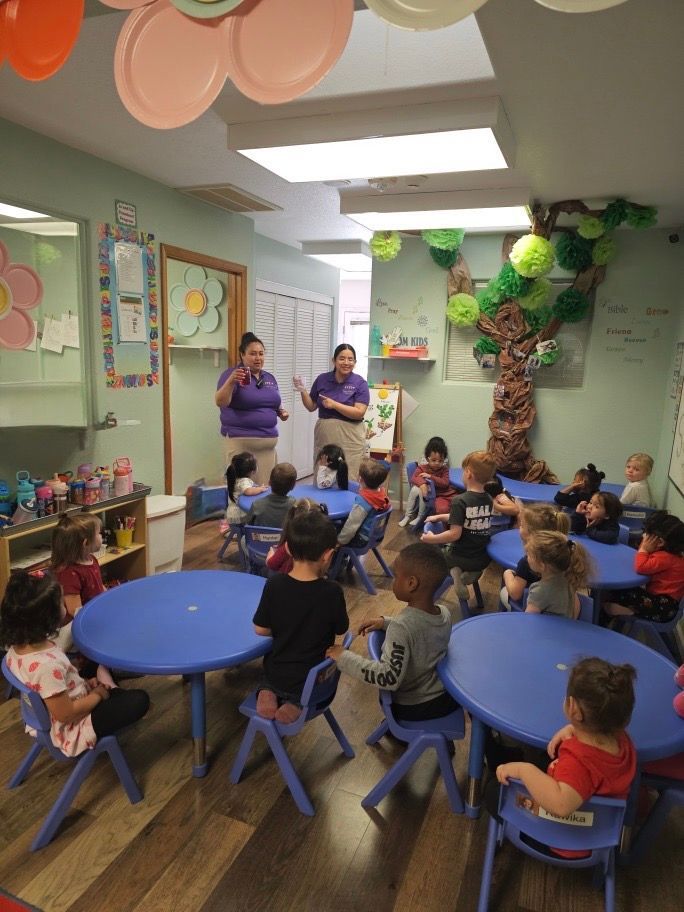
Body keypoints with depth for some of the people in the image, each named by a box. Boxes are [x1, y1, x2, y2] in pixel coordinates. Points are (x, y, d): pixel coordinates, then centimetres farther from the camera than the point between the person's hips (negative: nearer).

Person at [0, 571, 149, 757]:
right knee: (140, 700, -4)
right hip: (70, 730, -8)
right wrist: (97, 695, -11)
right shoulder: (47, 665, -37)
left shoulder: (17, 645, -10)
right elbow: (65, 714, -26)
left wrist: (84, 683, 0)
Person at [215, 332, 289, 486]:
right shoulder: (232, 374, -5)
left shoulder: (270, 378, 14)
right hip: (240, 441, -6)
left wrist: (281, 411, 3)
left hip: (268, 442, 6)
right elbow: (220, 402, -17)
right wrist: (231, 381, -33)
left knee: (265, 487, 8)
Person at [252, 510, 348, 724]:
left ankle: (269, 692, 5)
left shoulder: (274, 584, -16)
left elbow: (261, 630, -6)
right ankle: (298, 703, 4)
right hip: (314, 681, -3)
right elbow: (341, 630, -6)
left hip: (275, 674, 3)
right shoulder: (332, 591, -23)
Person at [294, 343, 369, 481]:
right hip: (323, 437, 4)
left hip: (349, 439, -3)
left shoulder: (360, 383, -6)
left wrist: (334, 404, -18)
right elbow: (311, 407, 12)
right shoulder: (322, 379, 4)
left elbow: (359, 413, -14)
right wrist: (303, 391, -4)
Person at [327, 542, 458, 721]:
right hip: (447, 698, 4)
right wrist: (386, 622, 1)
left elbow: (389, 678, -35)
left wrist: (344, 658, -28)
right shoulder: (445, 613, -11)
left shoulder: (401, 626, -32)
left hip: (410, 708, -4)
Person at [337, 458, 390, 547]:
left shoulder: (362, 500, -33)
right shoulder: (382, 492, -15)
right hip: (375, 535, 8)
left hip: (362, 539, -8)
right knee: (340, 522, 27)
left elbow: (351, 526, -25)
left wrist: (340, 540, -14)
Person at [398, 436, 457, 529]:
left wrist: (430, 477, -26)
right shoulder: (422, 467, -3)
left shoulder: (444, 469, -5)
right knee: (415, 489, -29)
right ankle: (408, 515, -15)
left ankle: (420, 517, -5)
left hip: (442, 495, -1)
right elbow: (413, 478, -15)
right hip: (428, 493, 1)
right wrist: (422, 483, -36)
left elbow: (445, 483, -19)